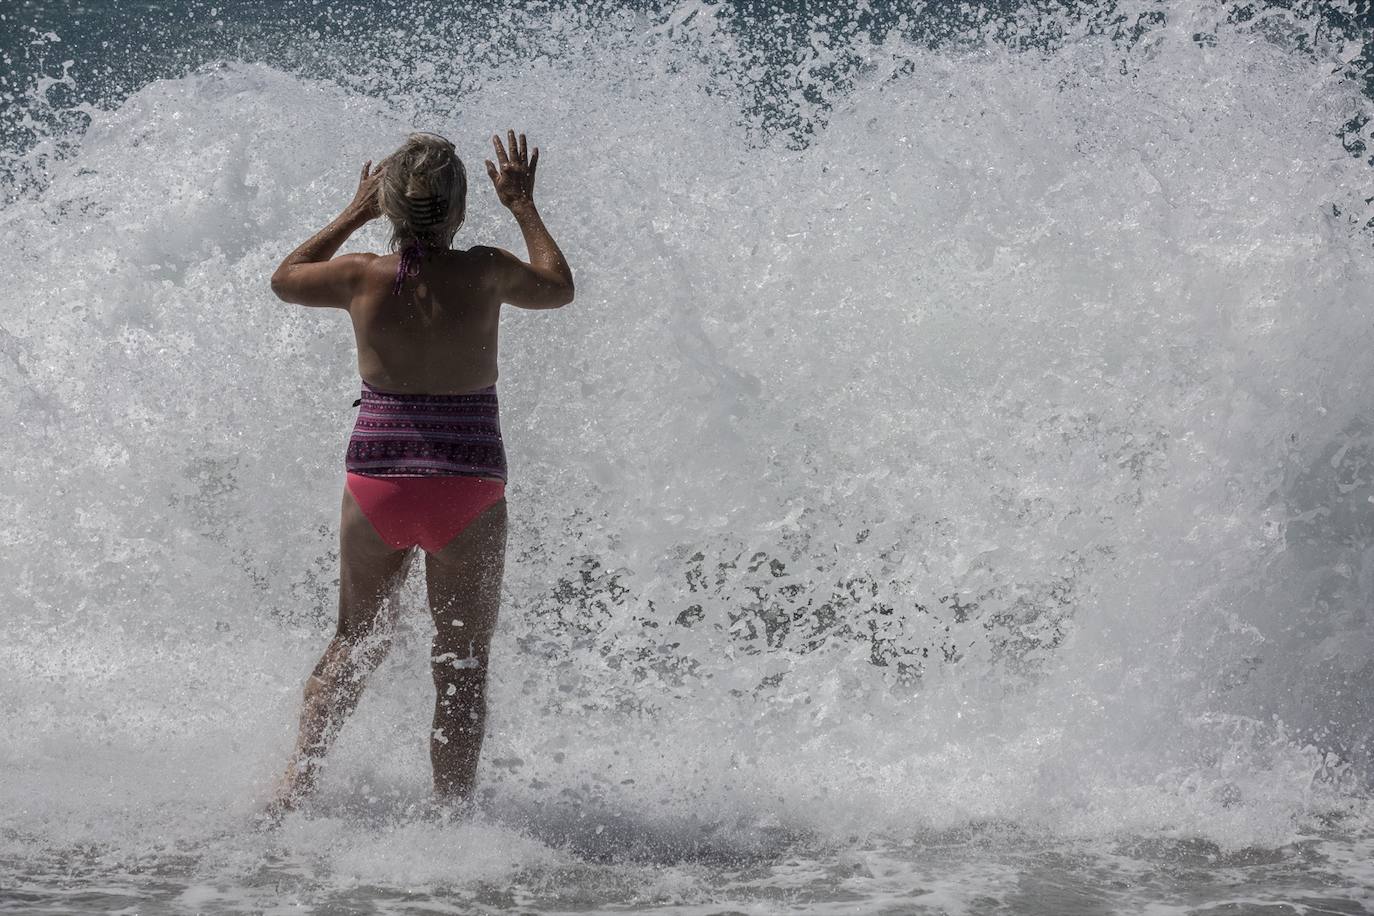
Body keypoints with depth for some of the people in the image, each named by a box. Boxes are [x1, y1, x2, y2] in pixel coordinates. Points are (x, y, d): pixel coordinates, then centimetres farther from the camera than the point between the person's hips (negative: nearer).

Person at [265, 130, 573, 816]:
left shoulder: (361, 277, -6)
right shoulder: (485, 273, -9)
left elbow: (285, 279, 17)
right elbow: (559, 288, 14)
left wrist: (354, 214, 22)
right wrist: (523, 207, 23)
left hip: (376, 486, 2)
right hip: (467, 493, -2)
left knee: (354, 644, 22)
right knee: (462, 669, 9)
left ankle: (294, 783, 20)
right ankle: (452, 816, 7)